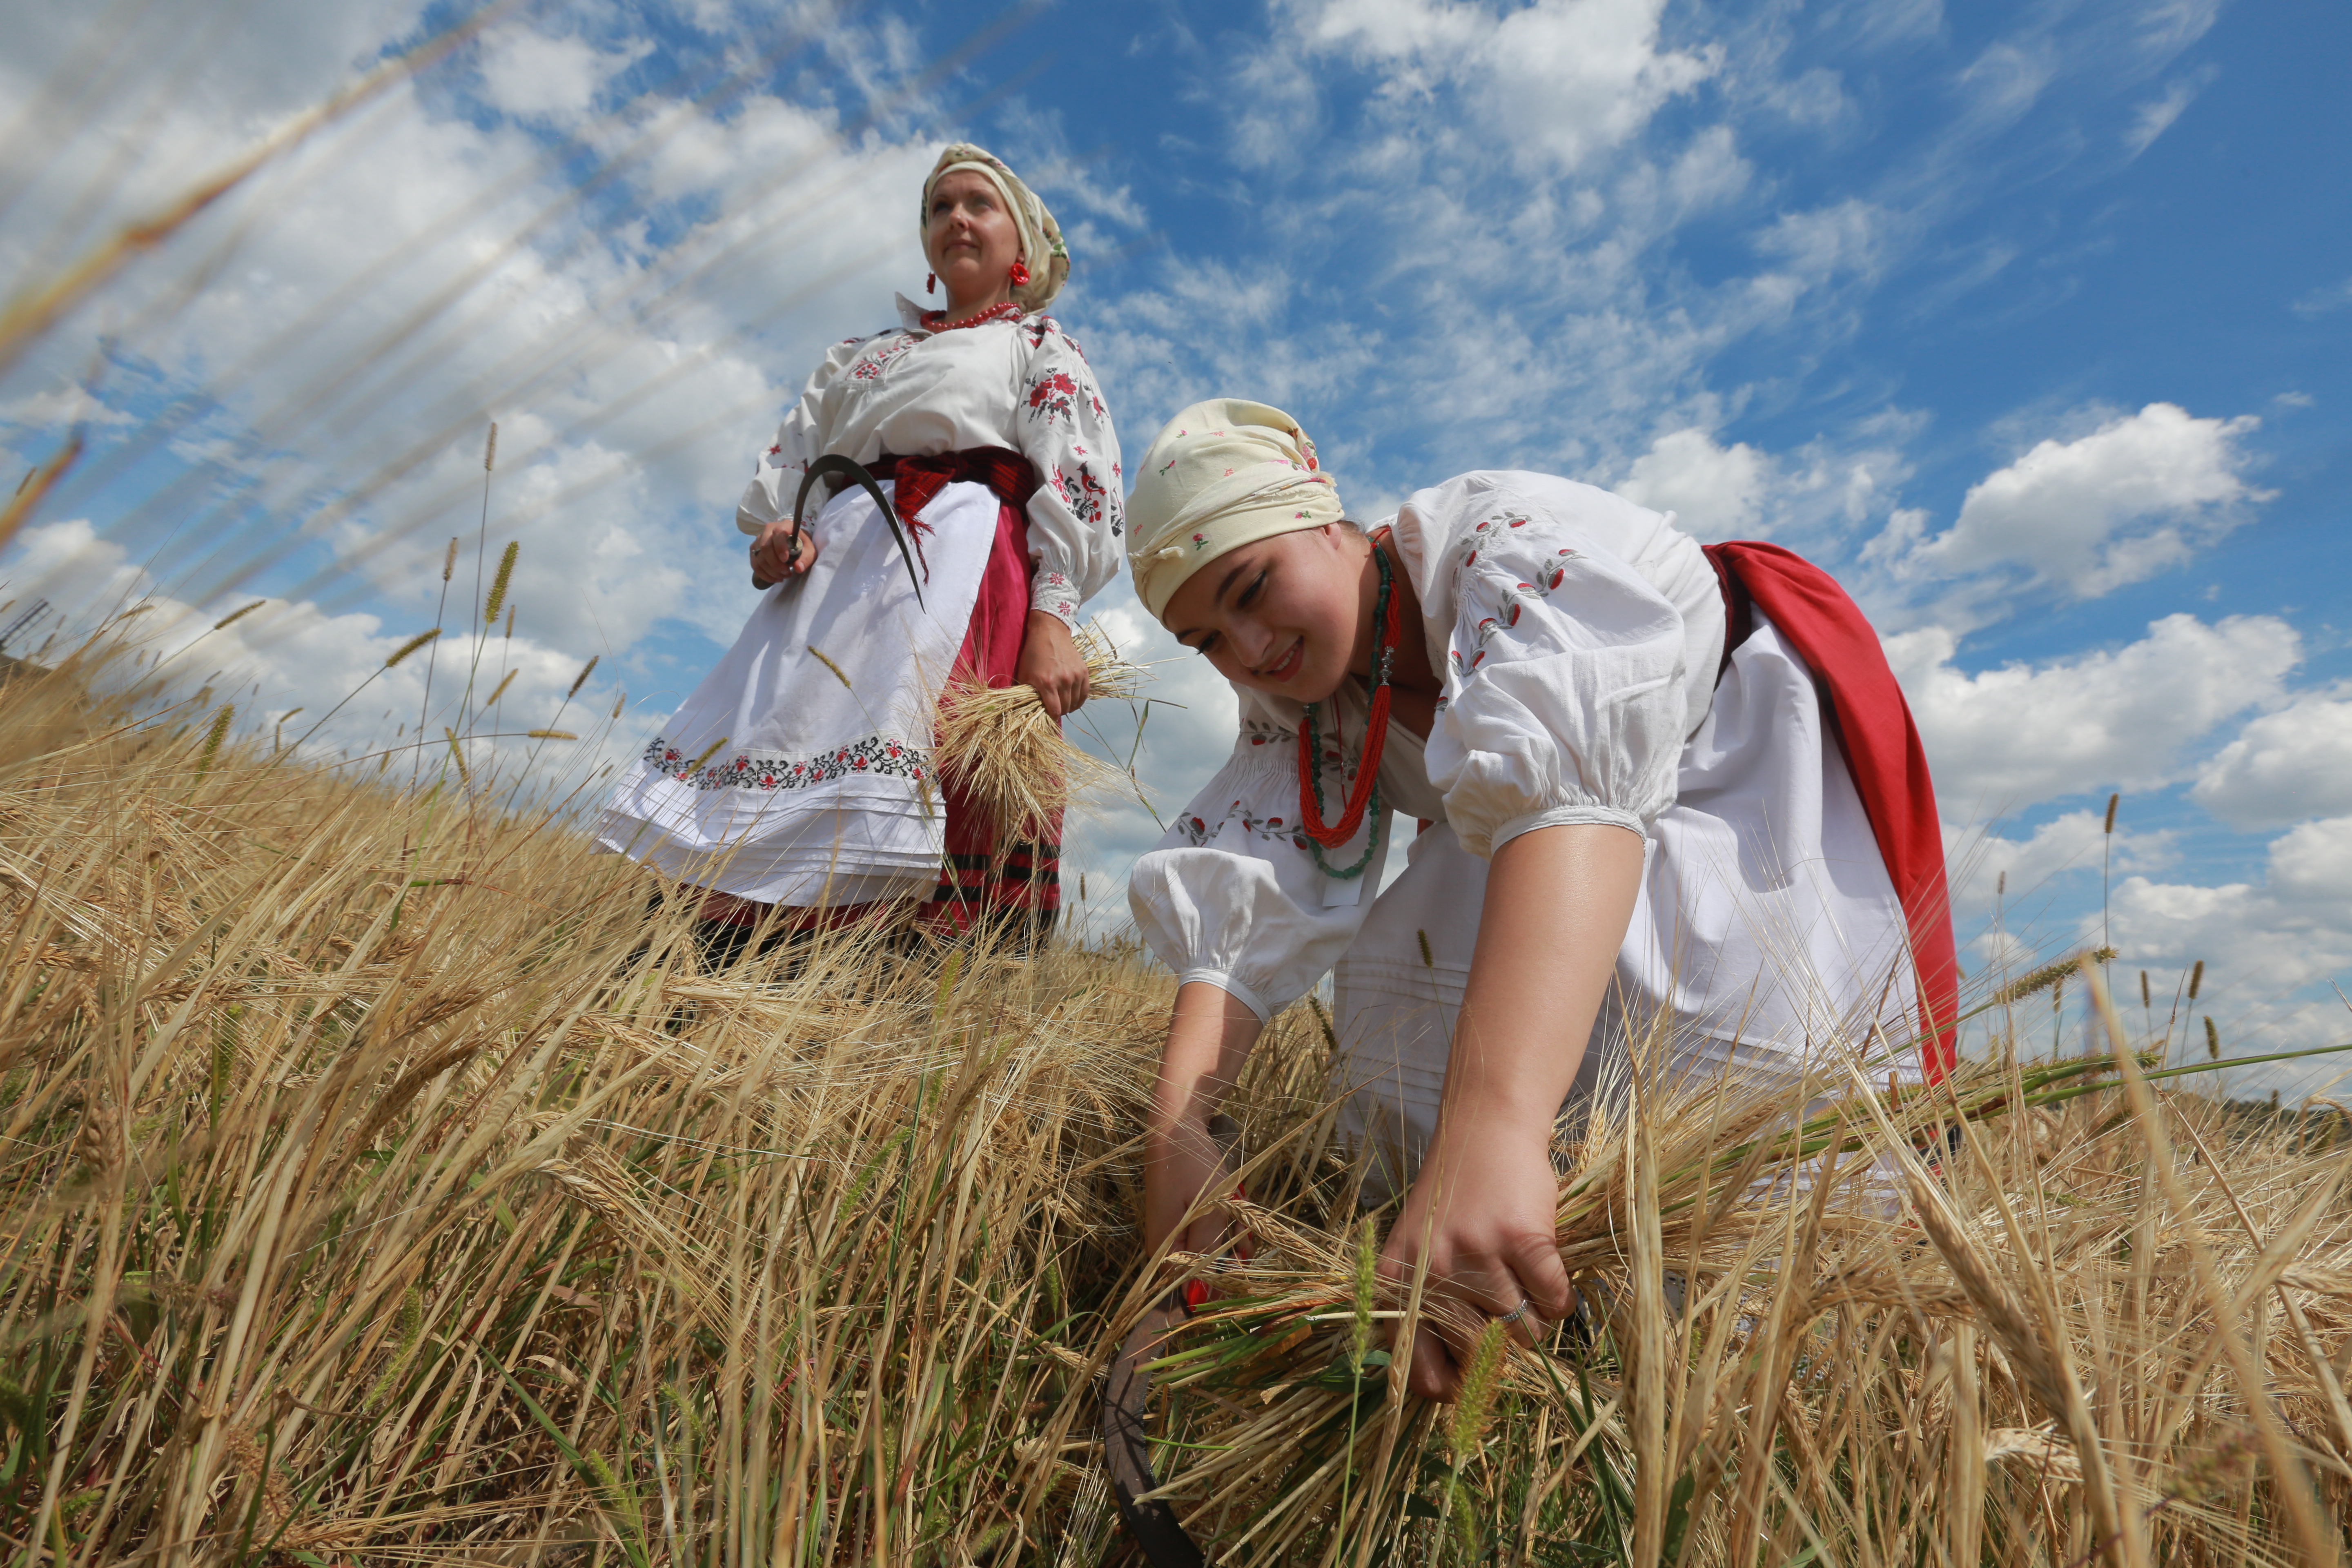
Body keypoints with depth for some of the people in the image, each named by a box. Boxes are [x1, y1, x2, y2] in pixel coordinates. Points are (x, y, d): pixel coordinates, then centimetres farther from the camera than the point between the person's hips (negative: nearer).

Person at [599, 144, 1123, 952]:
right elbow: (791, 461, 24)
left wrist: (1052, 619, -16)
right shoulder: (863, 354, 32)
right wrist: (781, 533, 0)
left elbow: (1075, 487, 0)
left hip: (963, 568, -5)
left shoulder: (1041, 346, 16)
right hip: (838, 573, 6)